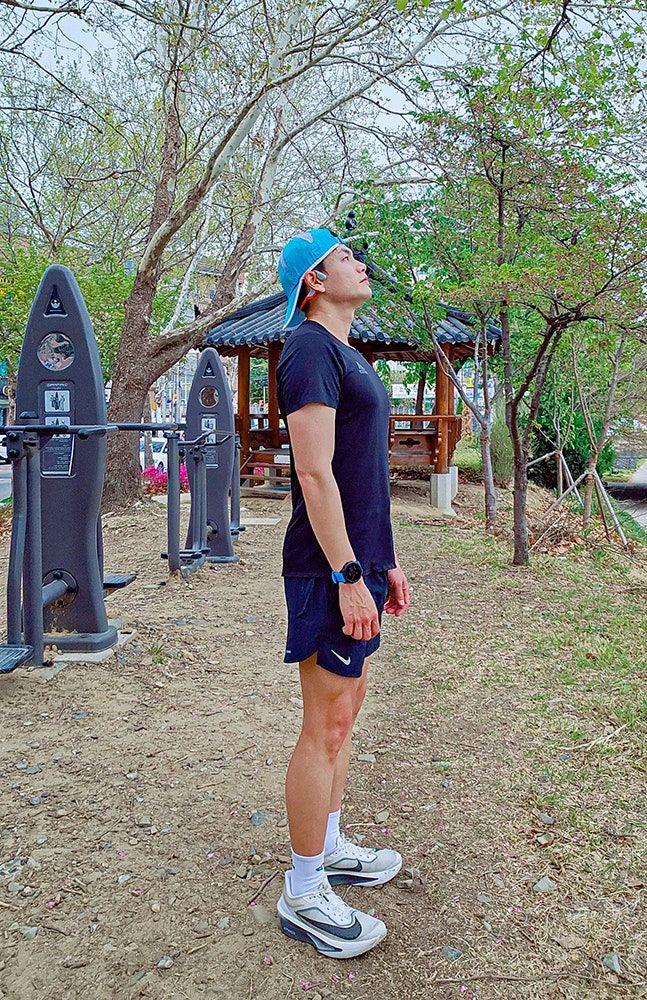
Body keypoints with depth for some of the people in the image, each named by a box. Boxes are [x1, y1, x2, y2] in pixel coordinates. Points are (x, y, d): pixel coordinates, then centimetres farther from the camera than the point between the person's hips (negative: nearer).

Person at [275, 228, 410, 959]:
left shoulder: (346, 355, 18)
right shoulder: (310, 348, -12)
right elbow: (315, 472, -21)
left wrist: (384, 562, 20)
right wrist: (348, 576, -23)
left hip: (359, 561, 10)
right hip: (332, 569, -10)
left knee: (346, 709, 17)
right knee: (327, 725, -2)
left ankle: (329, 848, 33)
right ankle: (302, 895, 12)